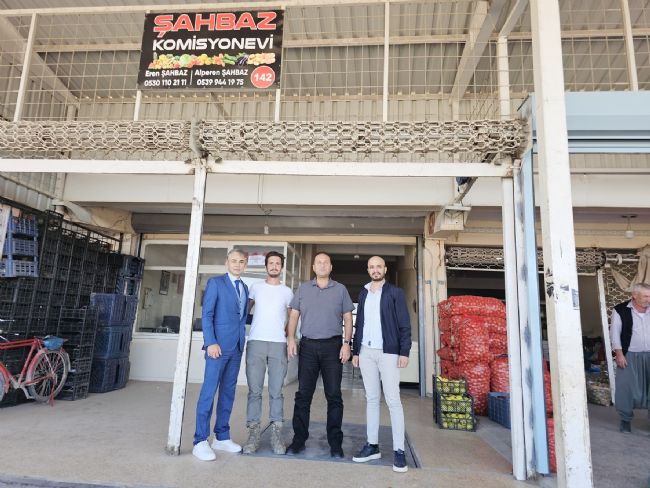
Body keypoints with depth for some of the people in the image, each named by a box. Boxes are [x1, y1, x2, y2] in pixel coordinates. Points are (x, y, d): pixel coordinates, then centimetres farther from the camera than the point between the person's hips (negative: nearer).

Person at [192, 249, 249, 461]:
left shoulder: (245, 287, 16)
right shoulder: (215, 283, -2)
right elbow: (206, 315, -8)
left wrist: (242, 342, 9)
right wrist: (211, 342, -16)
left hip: (236, 347, 6)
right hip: (219, 345, -6)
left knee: (228, 392, 10)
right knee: (209, 391, -4)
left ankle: (222, 437, 20)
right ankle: (200, 441, 4)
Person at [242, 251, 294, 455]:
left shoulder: (287, 292, 12)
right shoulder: (256, 287, 11)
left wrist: (287, 333, 8)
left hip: (278, 345, 0)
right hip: (255, 343, 0)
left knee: (276, 391, 1)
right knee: (254, 390, 0)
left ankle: (276, 434, 9)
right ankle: (253, 433, 8)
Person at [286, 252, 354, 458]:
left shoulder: (340, 290, 7)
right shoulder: (303, 289, 9)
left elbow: (348, 319, 6)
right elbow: (294, 315, 7)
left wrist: (346, 343, -5)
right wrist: (290, 338, -6)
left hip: (332, 346, -1)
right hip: (308, 346, 1)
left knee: (334, 395, 3)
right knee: (303, 394, 4)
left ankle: (335, 442, 13)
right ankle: (299, 439, 16)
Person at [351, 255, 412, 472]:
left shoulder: (395, 292, 0)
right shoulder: (363, 294, 13)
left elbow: (405, 324, -4)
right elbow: (359, 324, 14)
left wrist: (404, 352, -12)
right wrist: (355, 351, 9)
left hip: (388, 352, -4)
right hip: (366, 352, 4)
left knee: (393, 400, -4)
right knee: (371, 399, 9)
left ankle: (399, 450, 3)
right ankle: (372, 445, 17)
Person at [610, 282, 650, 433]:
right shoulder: (621, 310, -5)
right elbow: (615, 332, -6)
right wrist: (619, 354, -11)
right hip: (629, 356, -3)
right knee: (626, 388, 0)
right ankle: (625, 419, 13)